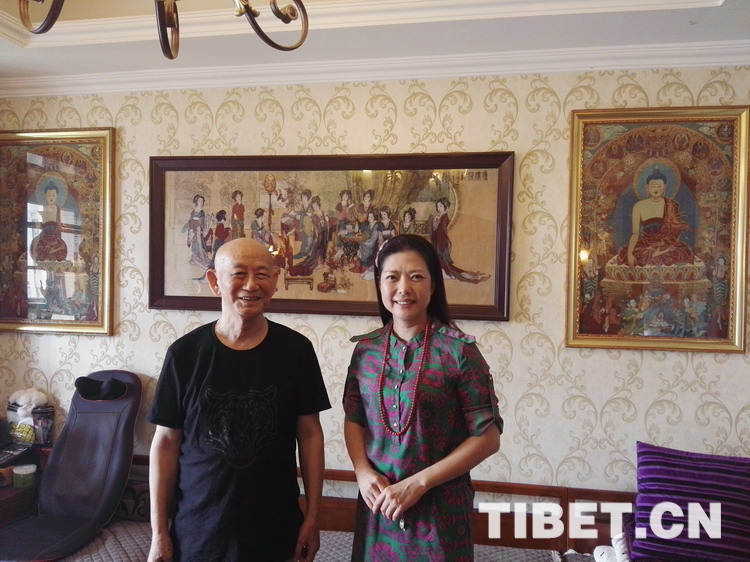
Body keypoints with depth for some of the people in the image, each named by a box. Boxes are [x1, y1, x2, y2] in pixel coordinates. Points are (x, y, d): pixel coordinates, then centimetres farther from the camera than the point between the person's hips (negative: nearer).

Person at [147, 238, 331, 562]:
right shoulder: (185, 353, -9)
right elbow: (166, 441, -3)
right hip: (197, 529, 0)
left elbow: (309, 433, -2)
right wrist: (159, 532, -2)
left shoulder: (296, 349, -8)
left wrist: (312, 517, -2)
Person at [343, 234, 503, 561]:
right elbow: (354, 420, 7)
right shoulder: (365, 348, -2)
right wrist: (363, 472, -10)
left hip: (439, 504, -3)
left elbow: (487, 437, -12)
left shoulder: (459, 350, -14)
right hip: (378, 501, 4)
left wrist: (419, 483, -16)